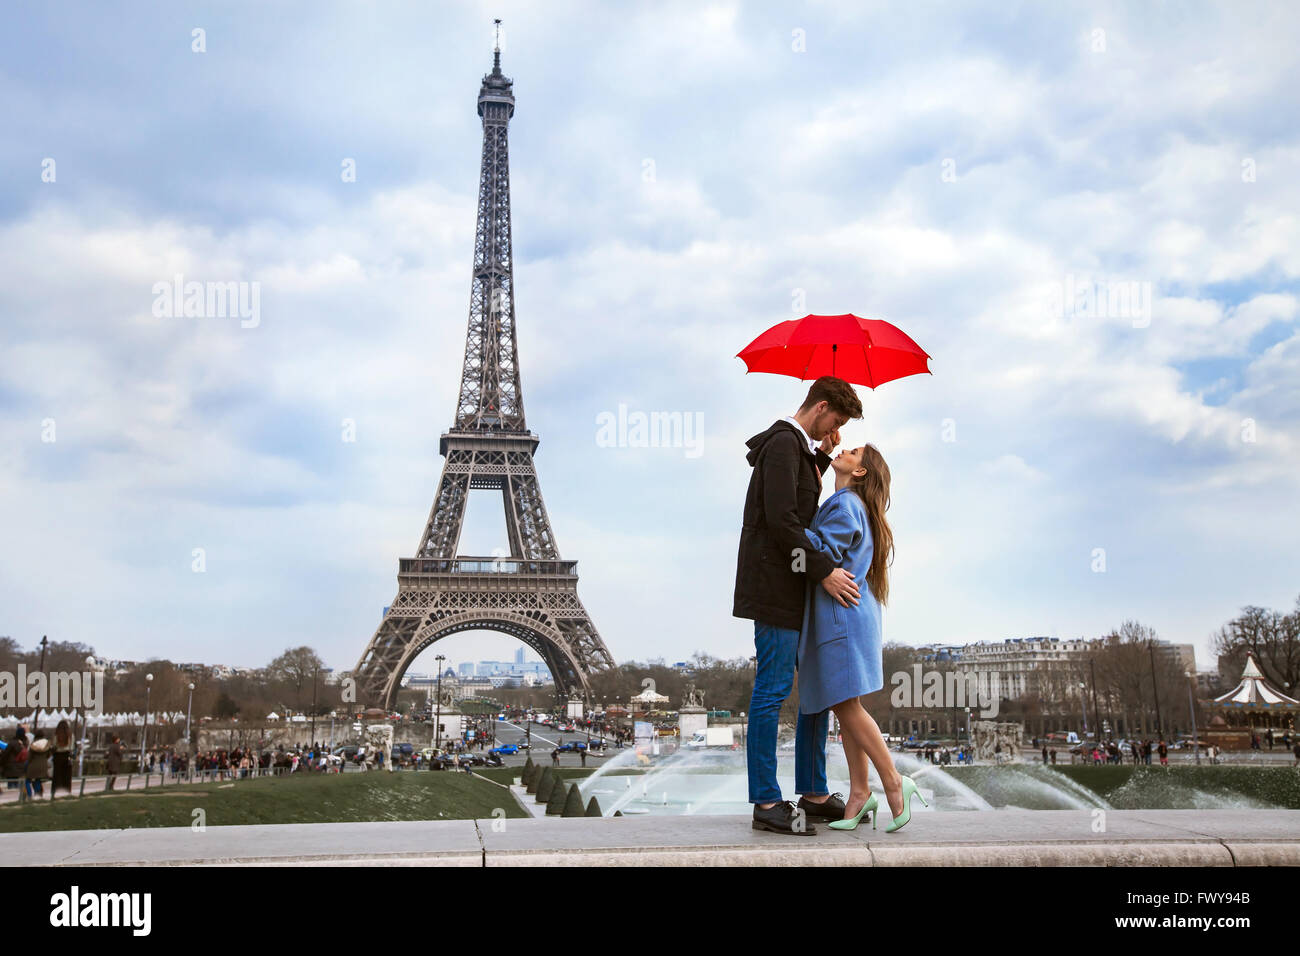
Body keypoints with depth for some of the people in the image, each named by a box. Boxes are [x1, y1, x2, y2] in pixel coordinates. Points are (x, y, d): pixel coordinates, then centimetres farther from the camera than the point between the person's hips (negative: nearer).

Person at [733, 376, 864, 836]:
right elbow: (781, 519, -21)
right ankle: (766, 802, 1)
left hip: (798, 589, 10)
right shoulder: (784, 443, -12)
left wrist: (822, 458, 14)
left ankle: (814, 793, 20)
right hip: (775, 587, -10)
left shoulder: (798, 447, 20)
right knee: (772, 690, -6)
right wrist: (824, 570, -19)